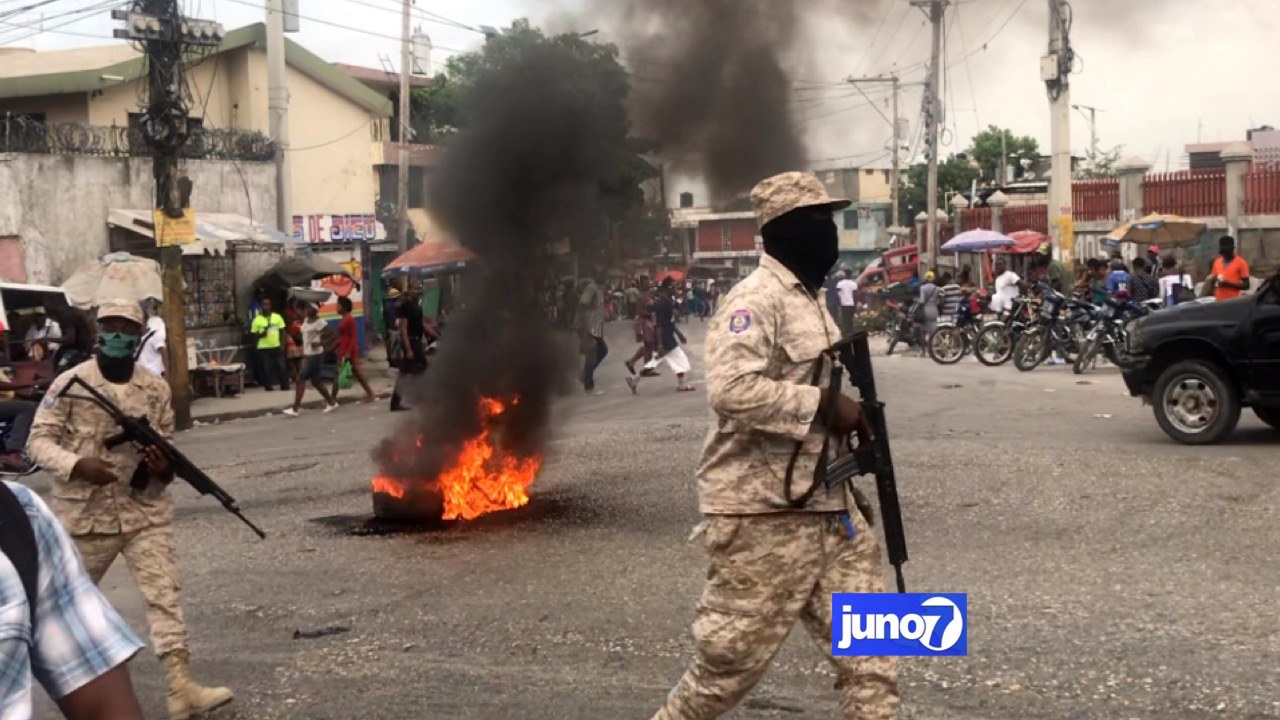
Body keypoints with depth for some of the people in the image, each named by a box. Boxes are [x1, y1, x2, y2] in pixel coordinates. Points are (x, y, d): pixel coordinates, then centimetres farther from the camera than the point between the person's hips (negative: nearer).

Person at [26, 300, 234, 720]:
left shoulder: (156, 388, 4)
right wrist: (75, 464, -24)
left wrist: (165, 467, -11)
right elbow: (38, 441, -6)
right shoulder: (71, 383, -6)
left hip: (146, 511, 2)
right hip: (86, 513, -2)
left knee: (165, 593, -9)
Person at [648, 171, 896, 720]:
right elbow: (731, 390, -29)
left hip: (823, 506, 9)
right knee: (734, 655, 3)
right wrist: (825, 405, -23)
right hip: (761, 512, -9)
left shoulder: (811, 299, 16)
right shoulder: (755, 299, -15)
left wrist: (848, 416, 12)